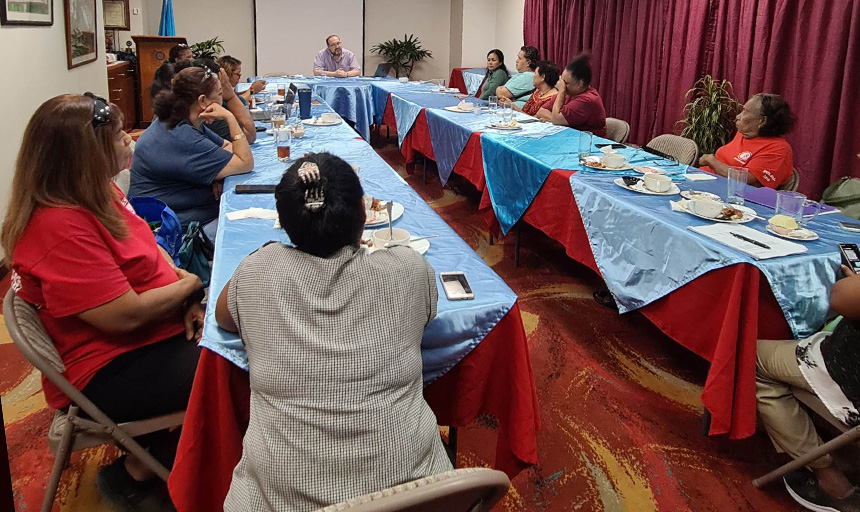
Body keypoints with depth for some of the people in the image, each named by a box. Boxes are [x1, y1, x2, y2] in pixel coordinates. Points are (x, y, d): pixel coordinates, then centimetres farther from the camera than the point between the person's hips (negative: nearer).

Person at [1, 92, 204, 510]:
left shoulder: (95, 193, 2)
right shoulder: (59, 226, -27)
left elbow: (146, 247, 13)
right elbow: (126, 315, -28)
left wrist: (184, 301, -5)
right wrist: (189, 285, -11)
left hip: (155, 333, 10)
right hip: (106, 374, -9)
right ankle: (135, 476, 8)